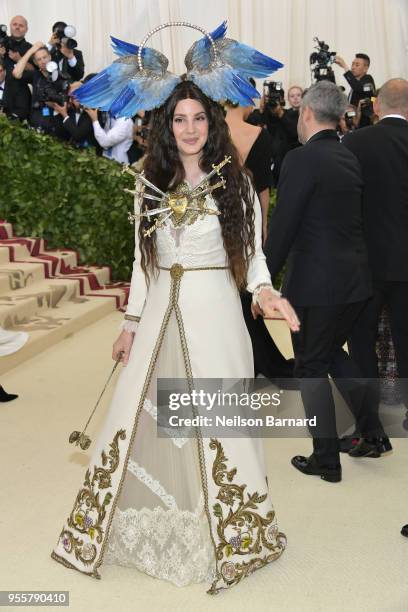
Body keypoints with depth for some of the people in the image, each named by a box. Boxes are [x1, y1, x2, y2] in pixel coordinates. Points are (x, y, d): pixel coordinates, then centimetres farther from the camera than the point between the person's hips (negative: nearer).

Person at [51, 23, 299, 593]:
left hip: (215, 312, -3)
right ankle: (149, 525, 23)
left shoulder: (234, 182, 1)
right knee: (140, 416, 4)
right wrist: (132, 322, 13)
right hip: (161, 313, 4)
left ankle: (229, 535, 22)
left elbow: (253, 252, 2)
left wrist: (264, 290, -18)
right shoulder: (151, 184, 10)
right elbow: (142, 260, 13)